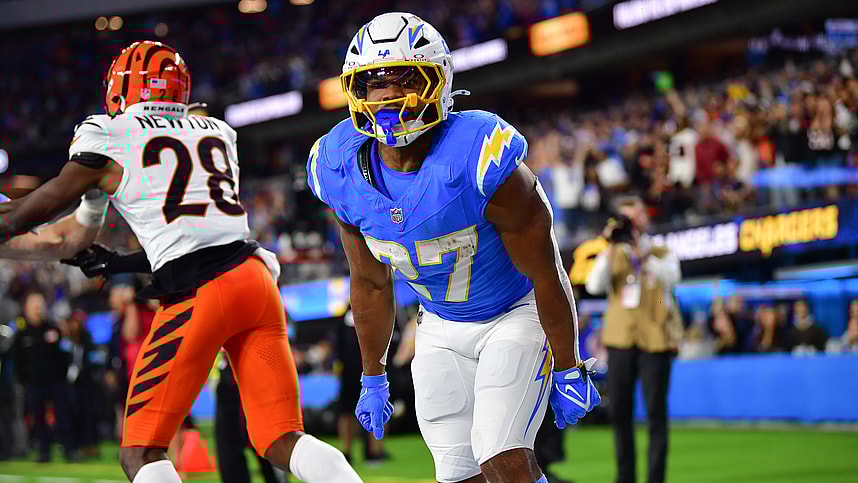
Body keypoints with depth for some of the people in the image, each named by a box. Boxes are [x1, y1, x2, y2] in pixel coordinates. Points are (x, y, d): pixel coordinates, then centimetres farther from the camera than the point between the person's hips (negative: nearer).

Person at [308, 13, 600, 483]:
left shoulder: (480, 159, -31)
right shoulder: (345, 172, -14)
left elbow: (545, 273, -20)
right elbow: (371, 284, 4)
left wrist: (569, 370, -13)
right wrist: (373, 378, 11)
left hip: (517, 314, -5)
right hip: (442, 327, 5)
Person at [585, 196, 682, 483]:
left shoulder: (663, 255, 8)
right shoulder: (612, 255, 12)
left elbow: (671, 278, -14)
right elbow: (594, 286, -5)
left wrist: (642, 252, -20)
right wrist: (611, 248, -11)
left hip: (655, 340, -2)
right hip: (621, 339, 2)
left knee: (656, 413, -4)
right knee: (620, 412, 3)